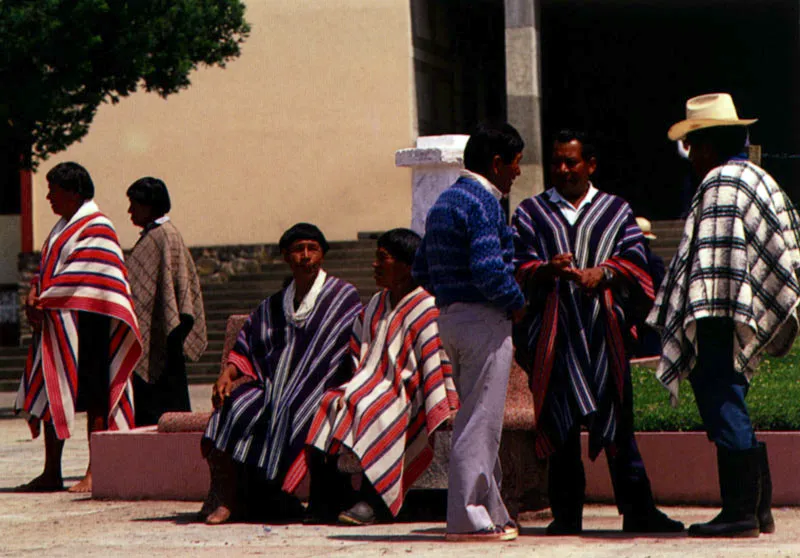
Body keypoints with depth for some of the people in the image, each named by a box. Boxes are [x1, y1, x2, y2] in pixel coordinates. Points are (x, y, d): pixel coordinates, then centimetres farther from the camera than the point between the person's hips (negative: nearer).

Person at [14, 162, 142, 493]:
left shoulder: (95, 227, -10)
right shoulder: (64, 226, 19)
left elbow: (80, 278, -18)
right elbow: (47, 268, 19)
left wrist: (44, 301, -14)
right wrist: (34, 297, 0)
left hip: (85, 323, -9)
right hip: (56, 327, 9)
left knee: (92, 396, -5)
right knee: (51, 394, 8)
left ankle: (95, 473, -3)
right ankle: (51, 474, 12)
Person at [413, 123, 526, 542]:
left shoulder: (444, 202, 15)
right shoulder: (483, 203, -14)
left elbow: (421, 270, 18)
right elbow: (489, 269, -24)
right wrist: (517, 302, -9)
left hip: (450, 315, 10)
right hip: (484, 319, -10)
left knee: (479, 418, 15)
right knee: (480, 420, -6)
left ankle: (490, 511, 21)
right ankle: (468, 517, -5)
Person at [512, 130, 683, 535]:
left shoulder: (616, 210, 16)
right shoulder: (531, 212, 15)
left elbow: (634, 259, 6)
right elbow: (519, 269, 5)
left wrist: (602, 272, -13)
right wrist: (548, 270, -16)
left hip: (603, 329, 0)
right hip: (554, 331, 0)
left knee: (618, 419, -3)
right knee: (560, 425, -1)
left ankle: (637, 510, -1)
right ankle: (566, 514, 3)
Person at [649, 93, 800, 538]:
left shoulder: (722, 184, -11)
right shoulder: (759, 179, 20)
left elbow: (718, 255, -19)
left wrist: (709, 315, -21)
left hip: (721, 321, -10)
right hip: (750, 324, 10)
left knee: (726, 413, -8)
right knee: (733, 416, 15)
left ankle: (740, 514, -8)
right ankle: (759, 509, 16)